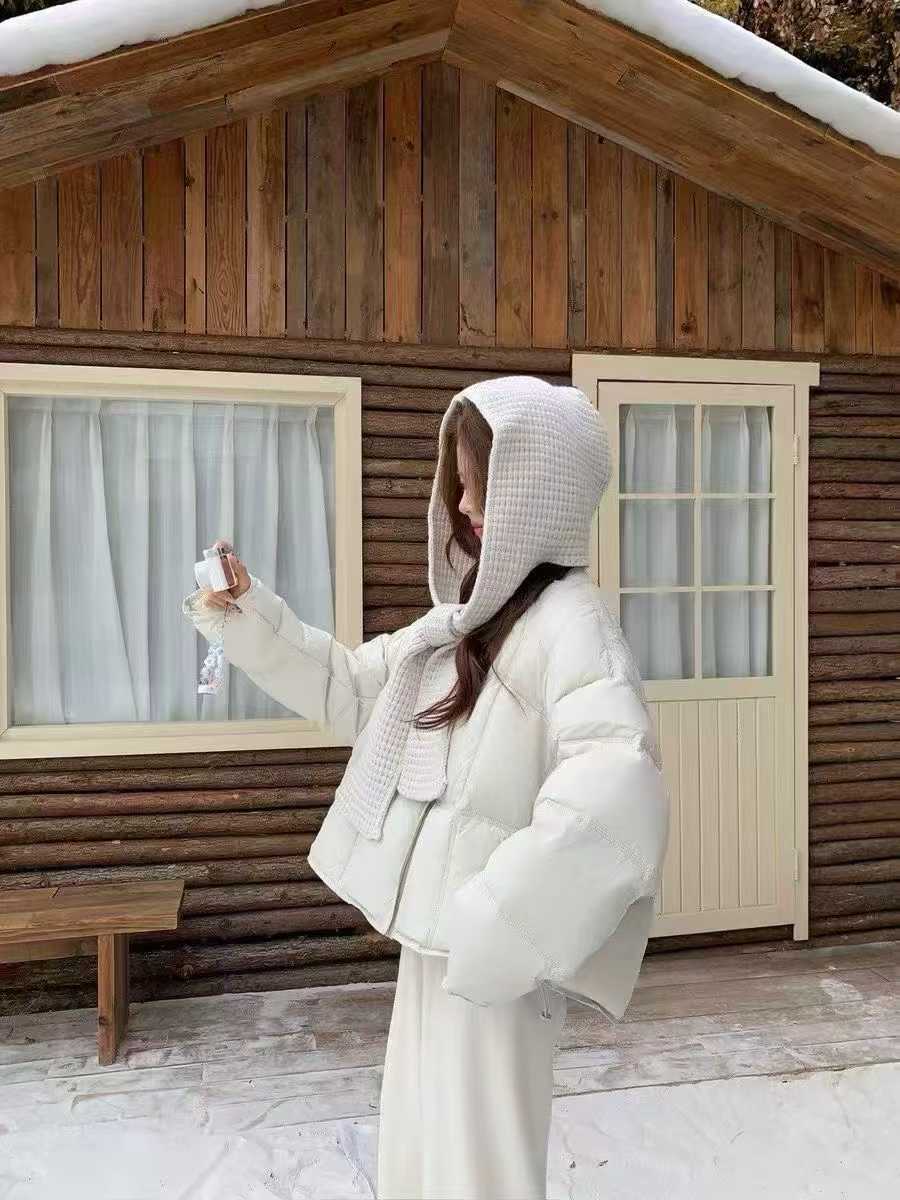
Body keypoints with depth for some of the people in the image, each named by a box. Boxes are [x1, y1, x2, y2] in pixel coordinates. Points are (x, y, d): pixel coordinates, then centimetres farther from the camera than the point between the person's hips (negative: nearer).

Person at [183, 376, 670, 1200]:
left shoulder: (567, 621, -21)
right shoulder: (468, 615, 7)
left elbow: (619, 792, -35)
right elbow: (351, 687, 15)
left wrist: (499, 924, -31)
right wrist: (251, 614, 4)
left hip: (494, 954, -8)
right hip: (435, 939, 8)